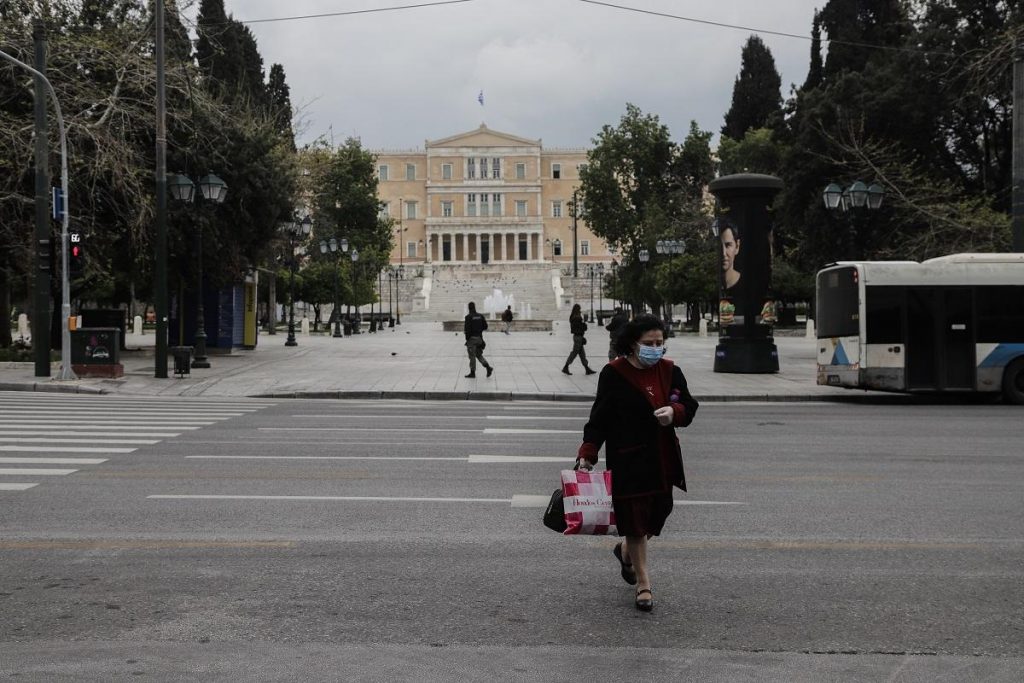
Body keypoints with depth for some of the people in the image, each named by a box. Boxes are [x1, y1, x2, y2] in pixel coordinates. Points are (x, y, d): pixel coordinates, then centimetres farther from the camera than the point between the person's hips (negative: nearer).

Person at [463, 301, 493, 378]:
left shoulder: (468, 317, -13)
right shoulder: (480, 316, 5)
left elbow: (467, 329, -17)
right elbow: (485, 326, 7)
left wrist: (467, 338, -8)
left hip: (472, 338, -6)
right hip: (479, 337, 6)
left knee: (472, 356, 1)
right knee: (479, 354, 15)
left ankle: (472, 373, 5)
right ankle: (488, 367, -1)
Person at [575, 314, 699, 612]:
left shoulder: (670, 371, 4)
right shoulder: (614, 374, -9)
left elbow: (689, 407, 8)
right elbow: (600, 417, -8)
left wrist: (674, 412, -15)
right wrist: (587, 453, -14)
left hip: (662, 459, 5)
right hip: (628, 461, -5)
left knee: (658, 511, 14)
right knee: (635, 517, -2)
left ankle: (626, 552, 44)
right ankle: (643, 584, 10)